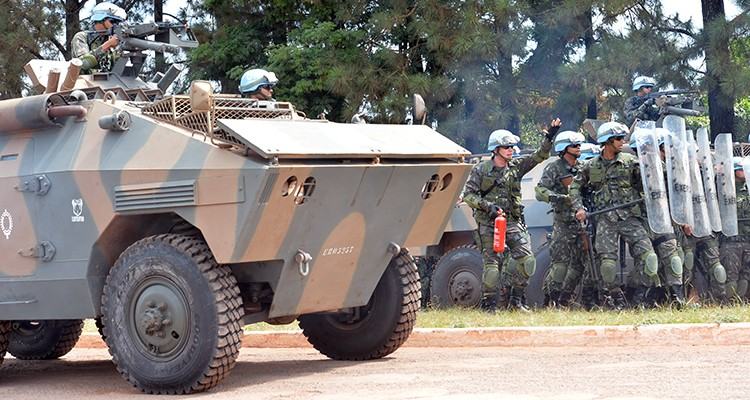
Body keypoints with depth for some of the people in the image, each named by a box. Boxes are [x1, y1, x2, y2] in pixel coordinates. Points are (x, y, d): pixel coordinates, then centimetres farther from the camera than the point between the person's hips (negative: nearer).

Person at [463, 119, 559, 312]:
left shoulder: (516, 166, 10)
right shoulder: (480, 170, -1)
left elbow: (539, 157, 6)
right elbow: (468, 194, -2)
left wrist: (548, 138, -8)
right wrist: (488, 206, -15)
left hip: (513, 222, 4)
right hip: (489, 224, -4)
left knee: (526, 258, -9)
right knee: (492, 263, -4)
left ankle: (515, 298, 4)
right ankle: (489, 305, 5)